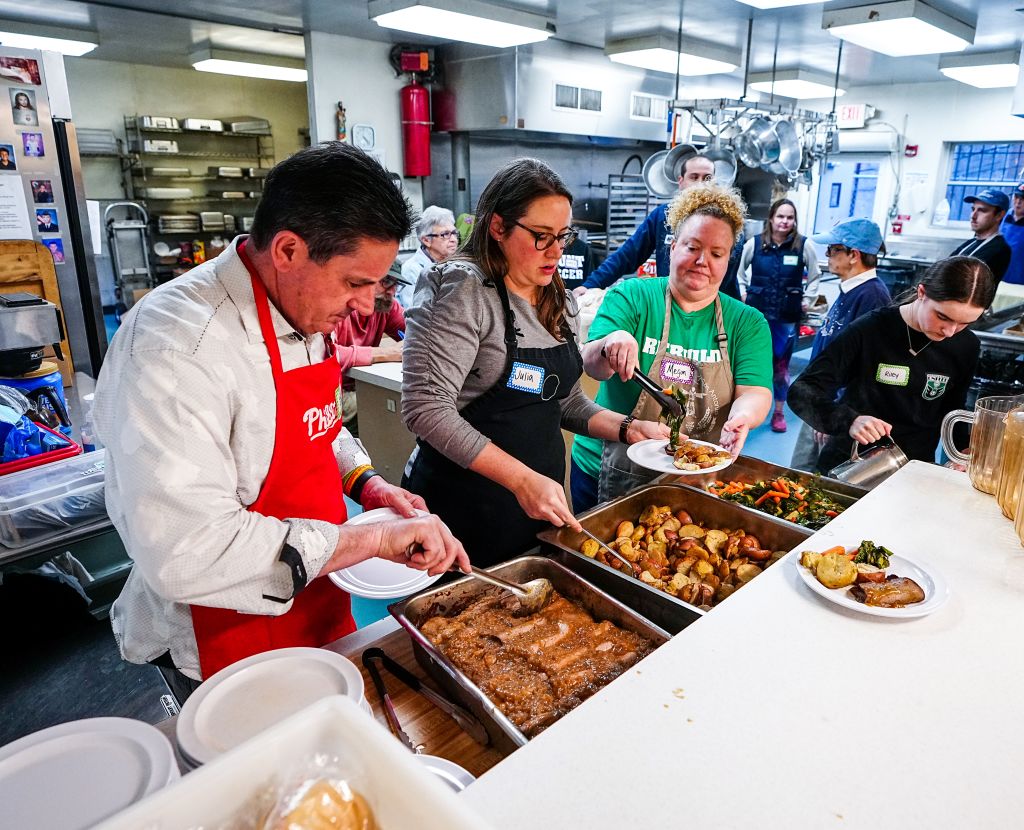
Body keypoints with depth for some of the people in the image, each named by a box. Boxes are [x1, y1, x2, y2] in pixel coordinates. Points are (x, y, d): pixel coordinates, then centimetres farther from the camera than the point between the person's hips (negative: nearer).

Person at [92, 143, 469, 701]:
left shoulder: (306, 309, -1)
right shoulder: (175, 346, -30)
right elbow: (185, 553, -35)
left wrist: (363, 482, -3)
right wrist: (374, 538, -31)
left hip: (317, 603, 8)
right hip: (223, 649, -7)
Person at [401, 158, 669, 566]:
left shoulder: (559, 301, 7)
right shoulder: (465, 290, -17)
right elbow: (427, 406, -25)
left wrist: (629, 428, -1)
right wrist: (521, 479, -28)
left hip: (541, 503, 8)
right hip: (467, 508, -7)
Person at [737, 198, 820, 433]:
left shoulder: (804, 245, -3)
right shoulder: (754, 244, -2)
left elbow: (814, 277, 10)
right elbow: (739, 271, 14)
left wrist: (807, 301, 5)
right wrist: (742, 294, 8)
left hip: (787, 317, 0)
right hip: (756, 313, 0)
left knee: (781, 365, 6)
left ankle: (779, 412, 20)